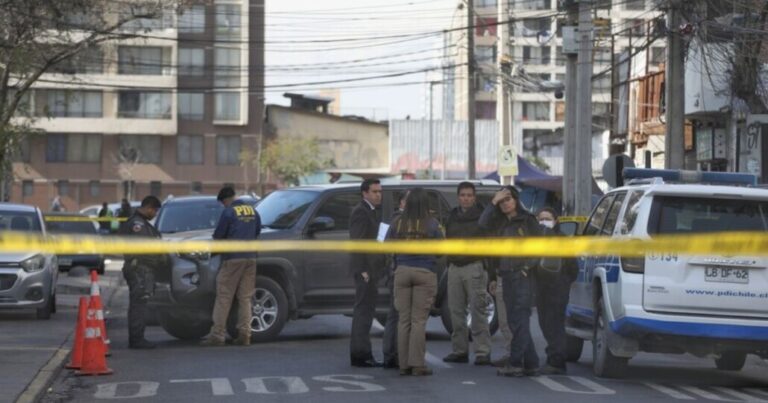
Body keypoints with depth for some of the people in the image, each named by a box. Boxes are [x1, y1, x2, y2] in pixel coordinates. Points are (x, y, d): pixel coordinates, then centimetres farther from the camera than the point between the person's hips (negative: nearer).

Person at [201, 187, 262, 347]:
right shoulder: (253, 211, 11)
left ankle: (217, 335, -5)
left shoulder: (229, 212, -8)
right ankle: (244, 335, 3)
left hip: (233, 257, -6)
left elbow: (218, 235, -3)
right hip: (250, 257, 6)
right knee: (245, 298, 9)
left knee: (223, 298, -3)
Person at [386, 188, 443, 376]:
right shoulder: (432, 224, -7)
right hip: (425, 273, -2)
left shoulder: (397, 223, -2)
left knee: (403, 319, 7)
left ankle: (404, 364, 8)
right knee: (419, 320, 0)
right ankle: (417, 364, -3)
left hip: (402, 272, 2)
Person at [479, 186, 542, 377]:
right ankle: (531, 364, 13)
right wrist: (493, 202, -6)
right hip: (507, 275, 7)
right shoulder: (500, 223, 14)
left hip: (522, 275, -7)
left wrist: (529, 265, -8)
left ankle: (515, 364, -8)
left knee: (519, 320, -8)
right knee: (515, 320, 8)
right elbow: (482, 224, -2)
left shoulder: (527, 220, -1)